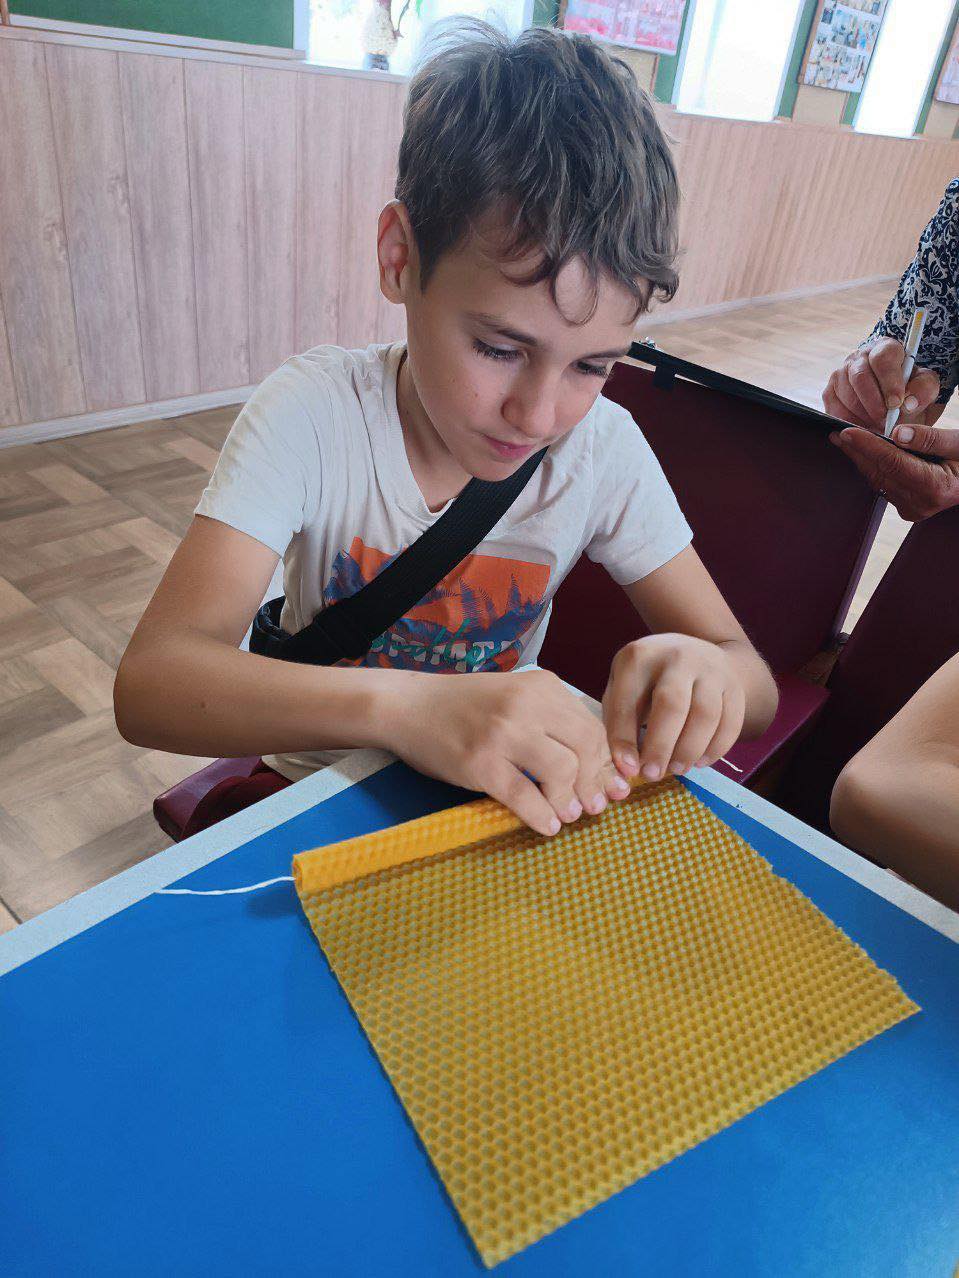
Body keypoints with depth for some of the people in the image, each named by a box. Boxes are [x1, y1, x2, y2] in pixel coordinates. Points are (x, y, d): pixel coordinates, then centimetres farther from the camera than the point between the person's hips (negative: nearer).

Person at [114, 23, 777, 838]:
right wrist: (402, 705, -43)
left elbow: (754, 684, -9)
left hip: (509, 795, 2)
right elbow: (149, 683, -27)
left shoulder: (603, 451, -12)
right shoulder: (312, 414, -18)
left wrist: (703, 676, -32)